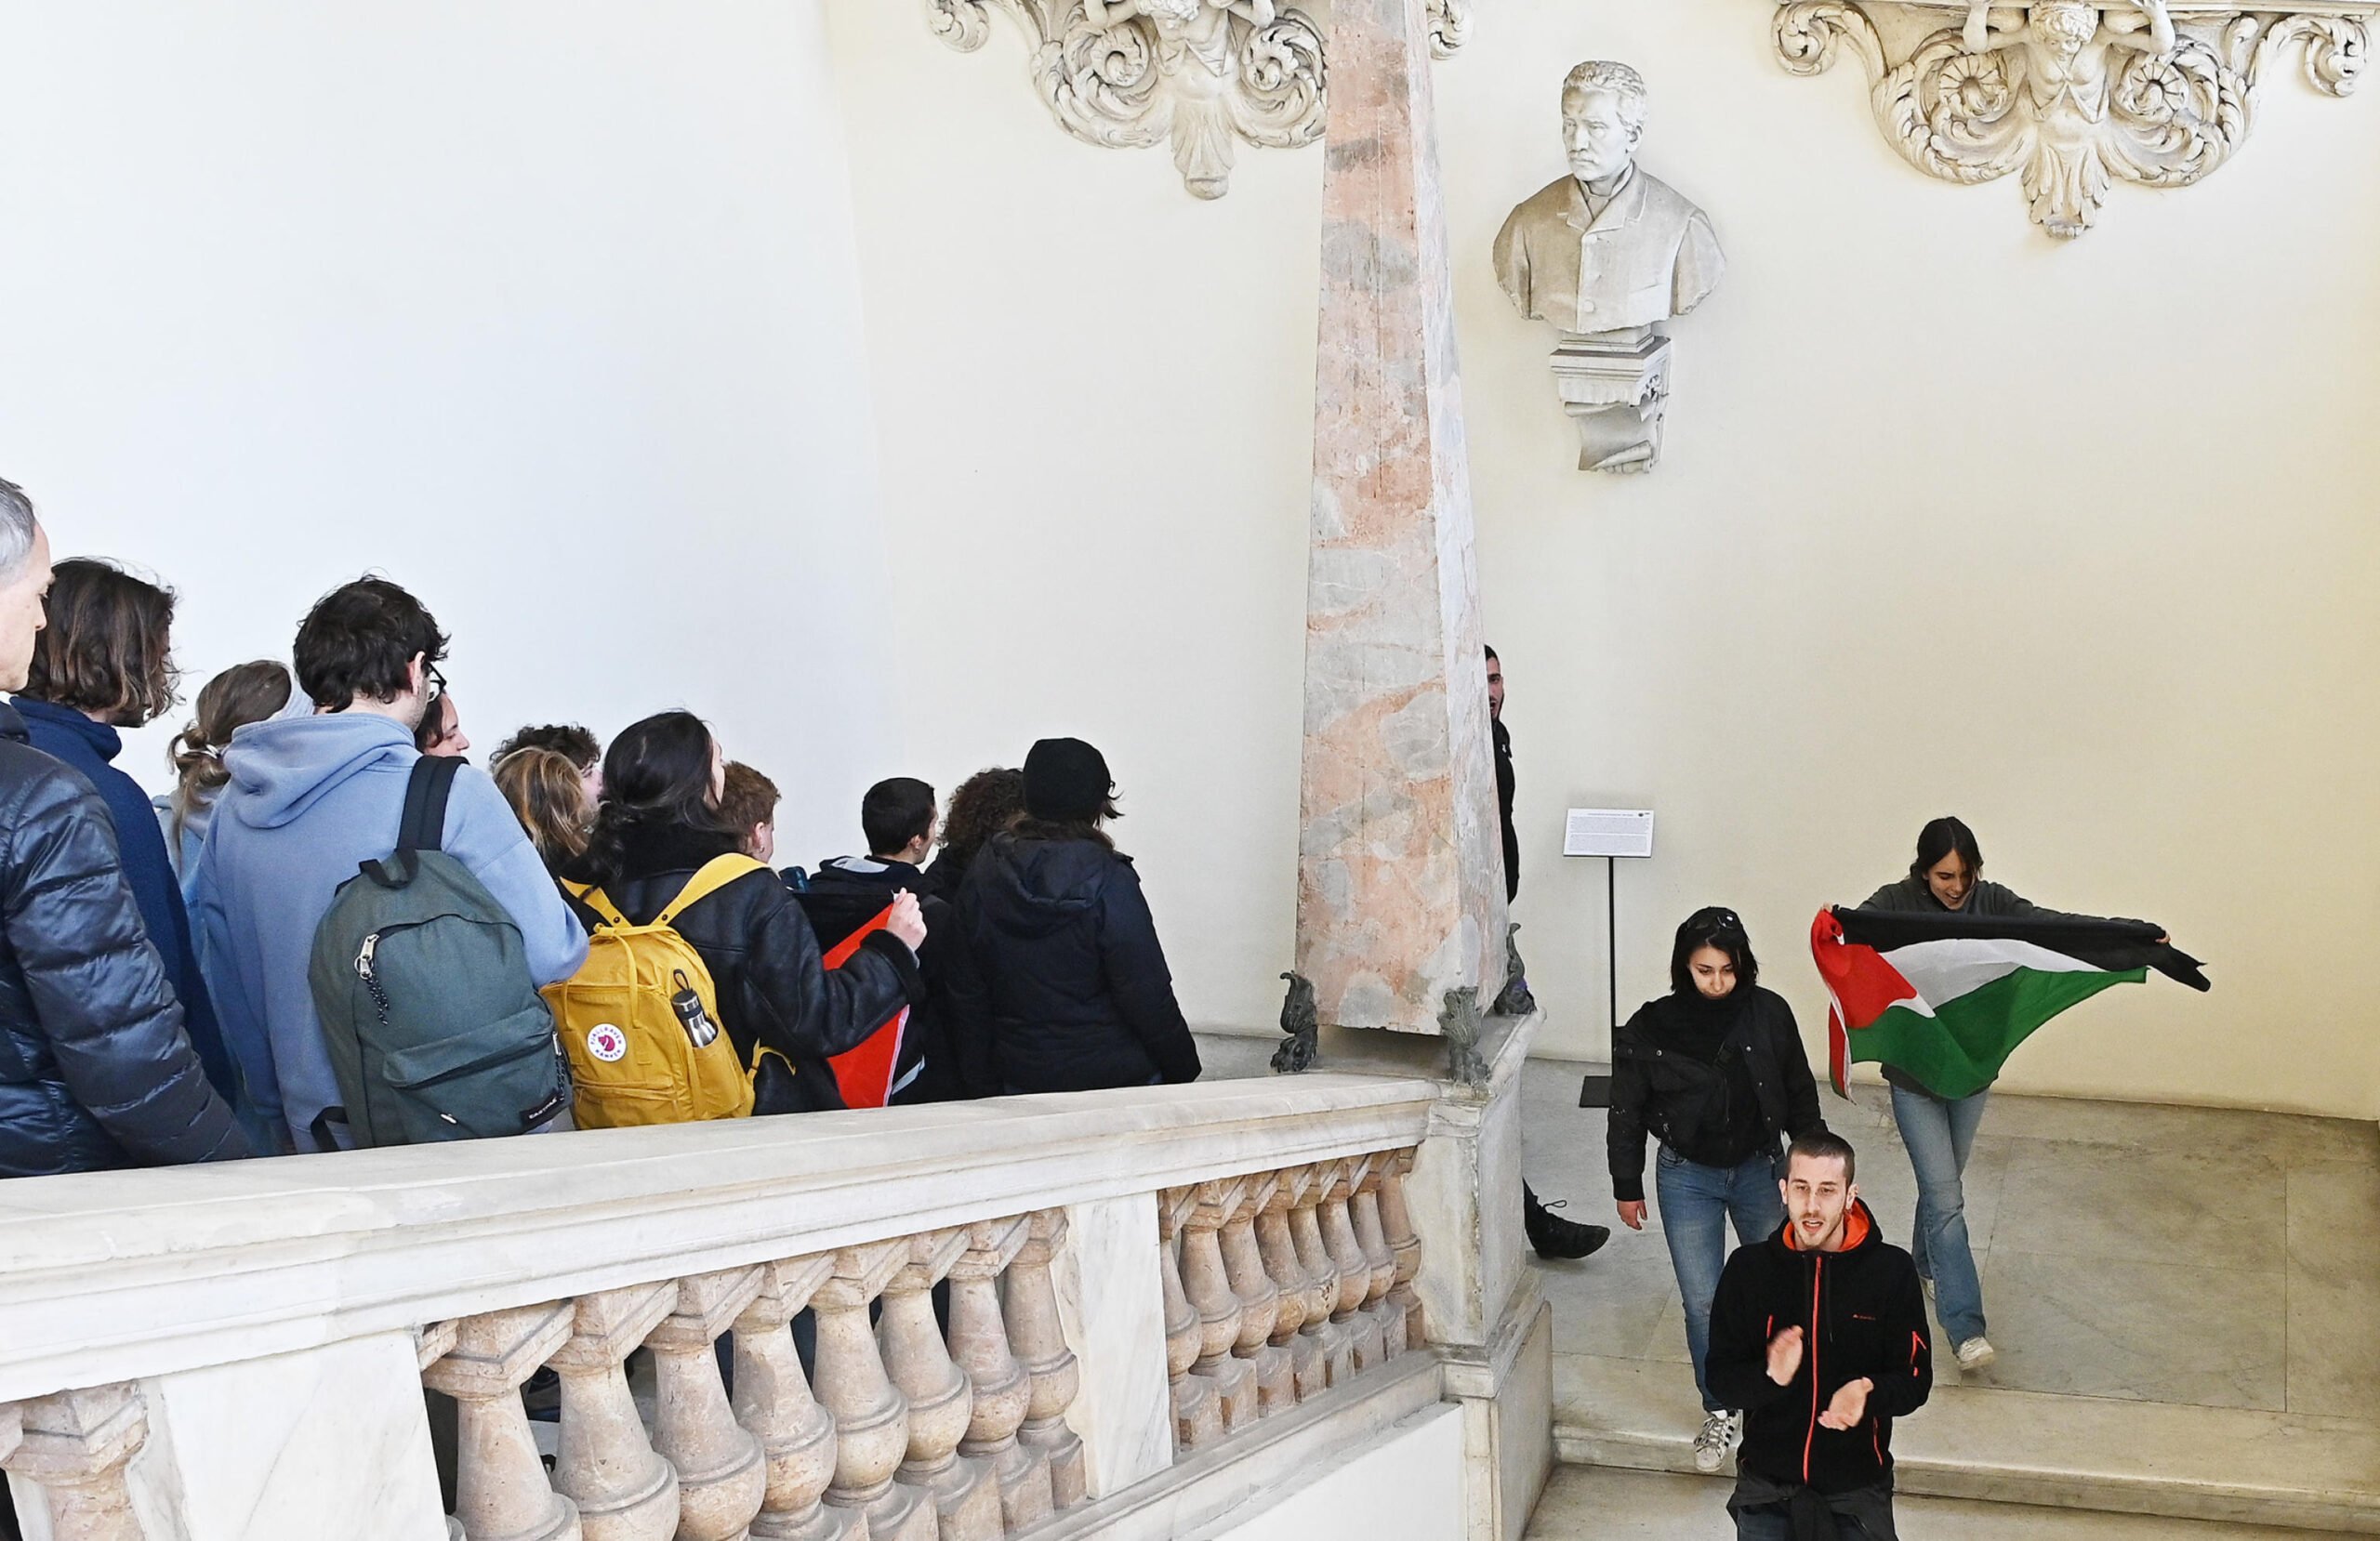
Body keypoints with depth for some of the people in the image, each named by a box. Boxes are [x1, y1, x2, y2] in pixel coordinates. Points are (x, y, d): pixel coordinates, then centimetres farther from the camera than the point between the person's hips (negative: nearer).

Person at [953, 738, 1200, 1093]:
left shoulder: (983, 873, 0)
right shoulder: (1107, 879, -15)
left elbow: (968, 991, 4)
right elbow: (1147, 992, -14)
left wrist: (977, 1071, 12)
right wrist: (1183, 1067, -2)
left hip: (1019, 1078, 5)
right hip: (1113, 1077, -4)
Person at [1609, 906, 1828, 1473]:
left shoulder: (1768, 1014, -13)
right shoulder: (1651, 1028, -15)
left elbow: (1799, 1092, 1)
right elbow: (1627, 1111, -4)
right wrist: (1627, 1186, 0)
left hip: (1758, 1170, 1)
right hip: (1687, 1179, -1)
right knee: (1702, 1302, 1)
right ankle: (1719, 1411, 20)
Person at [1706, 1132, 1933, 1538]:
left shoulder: (1892, 1271, -8)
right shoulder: (1749, 1267, -7)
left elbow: (1916, 1381, -4)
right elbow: (1721, 1375, -5)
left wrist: (1868, 1392, -25)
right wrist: (1771, 1376, -26)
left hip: (1858, 1483, 0)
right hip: (1767, 1478, 1)